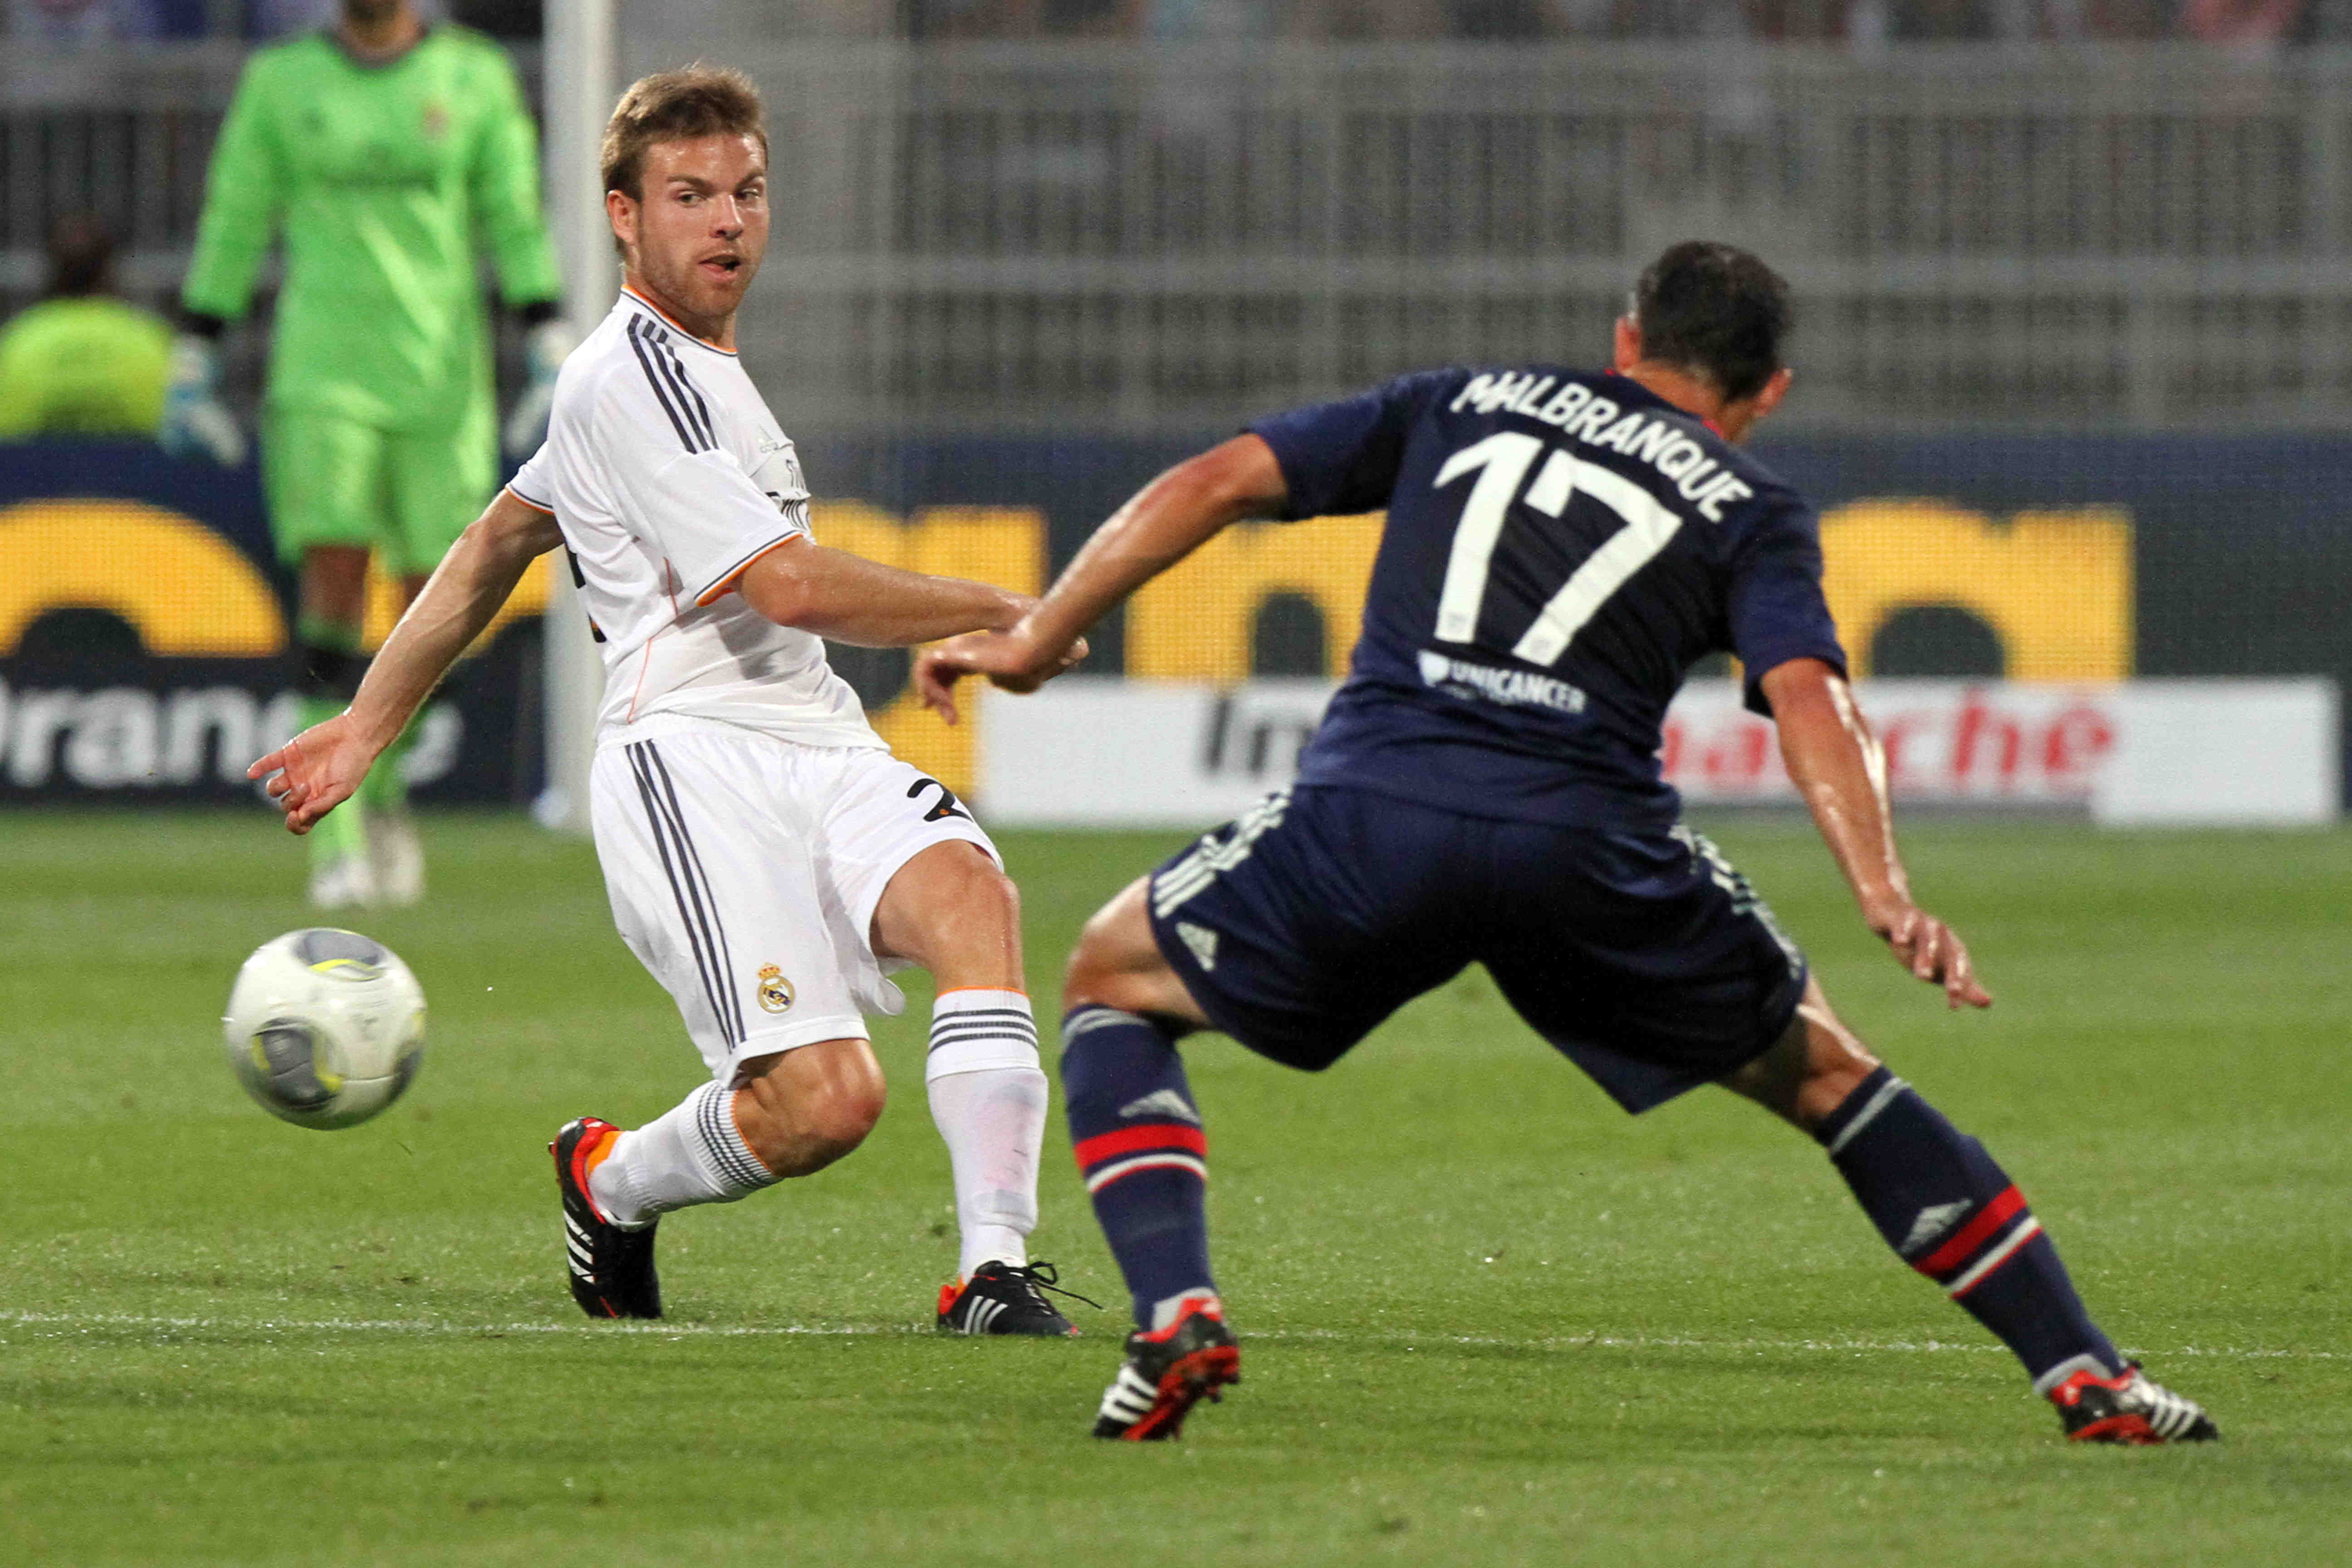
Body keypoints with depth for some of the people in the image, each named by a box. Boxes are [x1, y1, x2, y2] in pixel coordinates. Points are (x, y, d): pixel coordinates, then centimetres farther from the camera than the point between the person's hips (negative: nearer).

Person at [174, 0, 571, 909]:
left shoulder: (477, 78, 4)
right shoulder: (281, 82, 6)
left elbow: (519, 228, 4)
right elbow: (233, 224, 10)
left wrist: (552, 364, -3)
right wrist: (193, 366, 7)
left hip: (441, 381, 1)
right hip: (321, 376, -1)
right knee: (332, 589, -13)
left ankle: (385, 790, 28)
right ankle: (337, 842, -13)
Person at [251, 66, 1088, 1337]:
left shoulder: (680, 368, 25)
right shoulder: (629, 375, -7)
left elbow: (499, 540, 35)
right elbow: (792, 588, -14)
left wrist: (367, 725, 37)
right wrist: (993, 614, -2)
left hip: (818, 747, 8)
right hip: (694, 755, -8)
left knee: (972, 893, -25)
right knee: (825, 1101, -20)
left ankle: (996, 1272, -30)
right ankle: (612, 1181, 12)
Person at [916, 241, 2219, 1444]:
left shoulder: (1463, 405, 26)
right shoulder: (1750, 512, 19)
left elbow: (1218, 480, 20)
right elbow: (1806, 698, 0)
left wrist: (1037, 640, 24)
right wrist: (1882, 893, -11)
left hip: (1369, 813, 0)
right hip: (1588, 842, 0)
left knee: (1112, 978, 25)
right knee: (1823, 1073, 22)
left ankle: (1174, 1314, 1)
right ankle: (2086, 1377, 16)